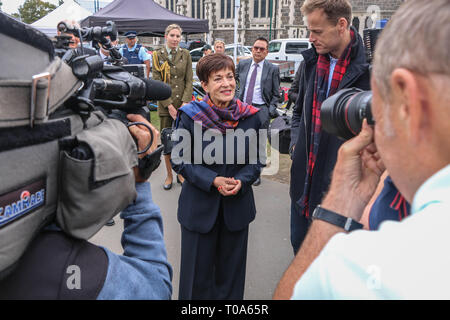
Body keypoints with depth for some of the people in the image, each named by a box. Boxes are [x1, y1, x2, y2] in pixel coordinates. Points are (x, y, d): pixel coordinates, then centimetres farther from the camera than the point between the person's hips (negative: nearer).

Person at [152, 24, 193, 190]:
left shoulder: (185, 54, 7)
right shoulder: (158, 55, 3)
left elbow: (189, 81, 4)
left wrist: (184, 103, -8)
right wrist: (169, 105, -10)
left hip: (183, 104, 1)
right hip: (165, 105, -1)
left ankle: (181, 173, 19)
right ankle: (169, 175, 18)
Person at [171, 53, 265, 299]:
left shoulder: (250, 116, -5)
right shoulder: (190, 116, -12)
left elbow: (257, 160, 4)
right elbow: (179, 161, -7)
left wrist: (241, 180, -16)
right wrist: (212, 180, -19)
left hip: (237, 204, 2)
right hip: (199, 206, -2)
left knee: (230, 270, 19)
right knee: (198, 271, 14)